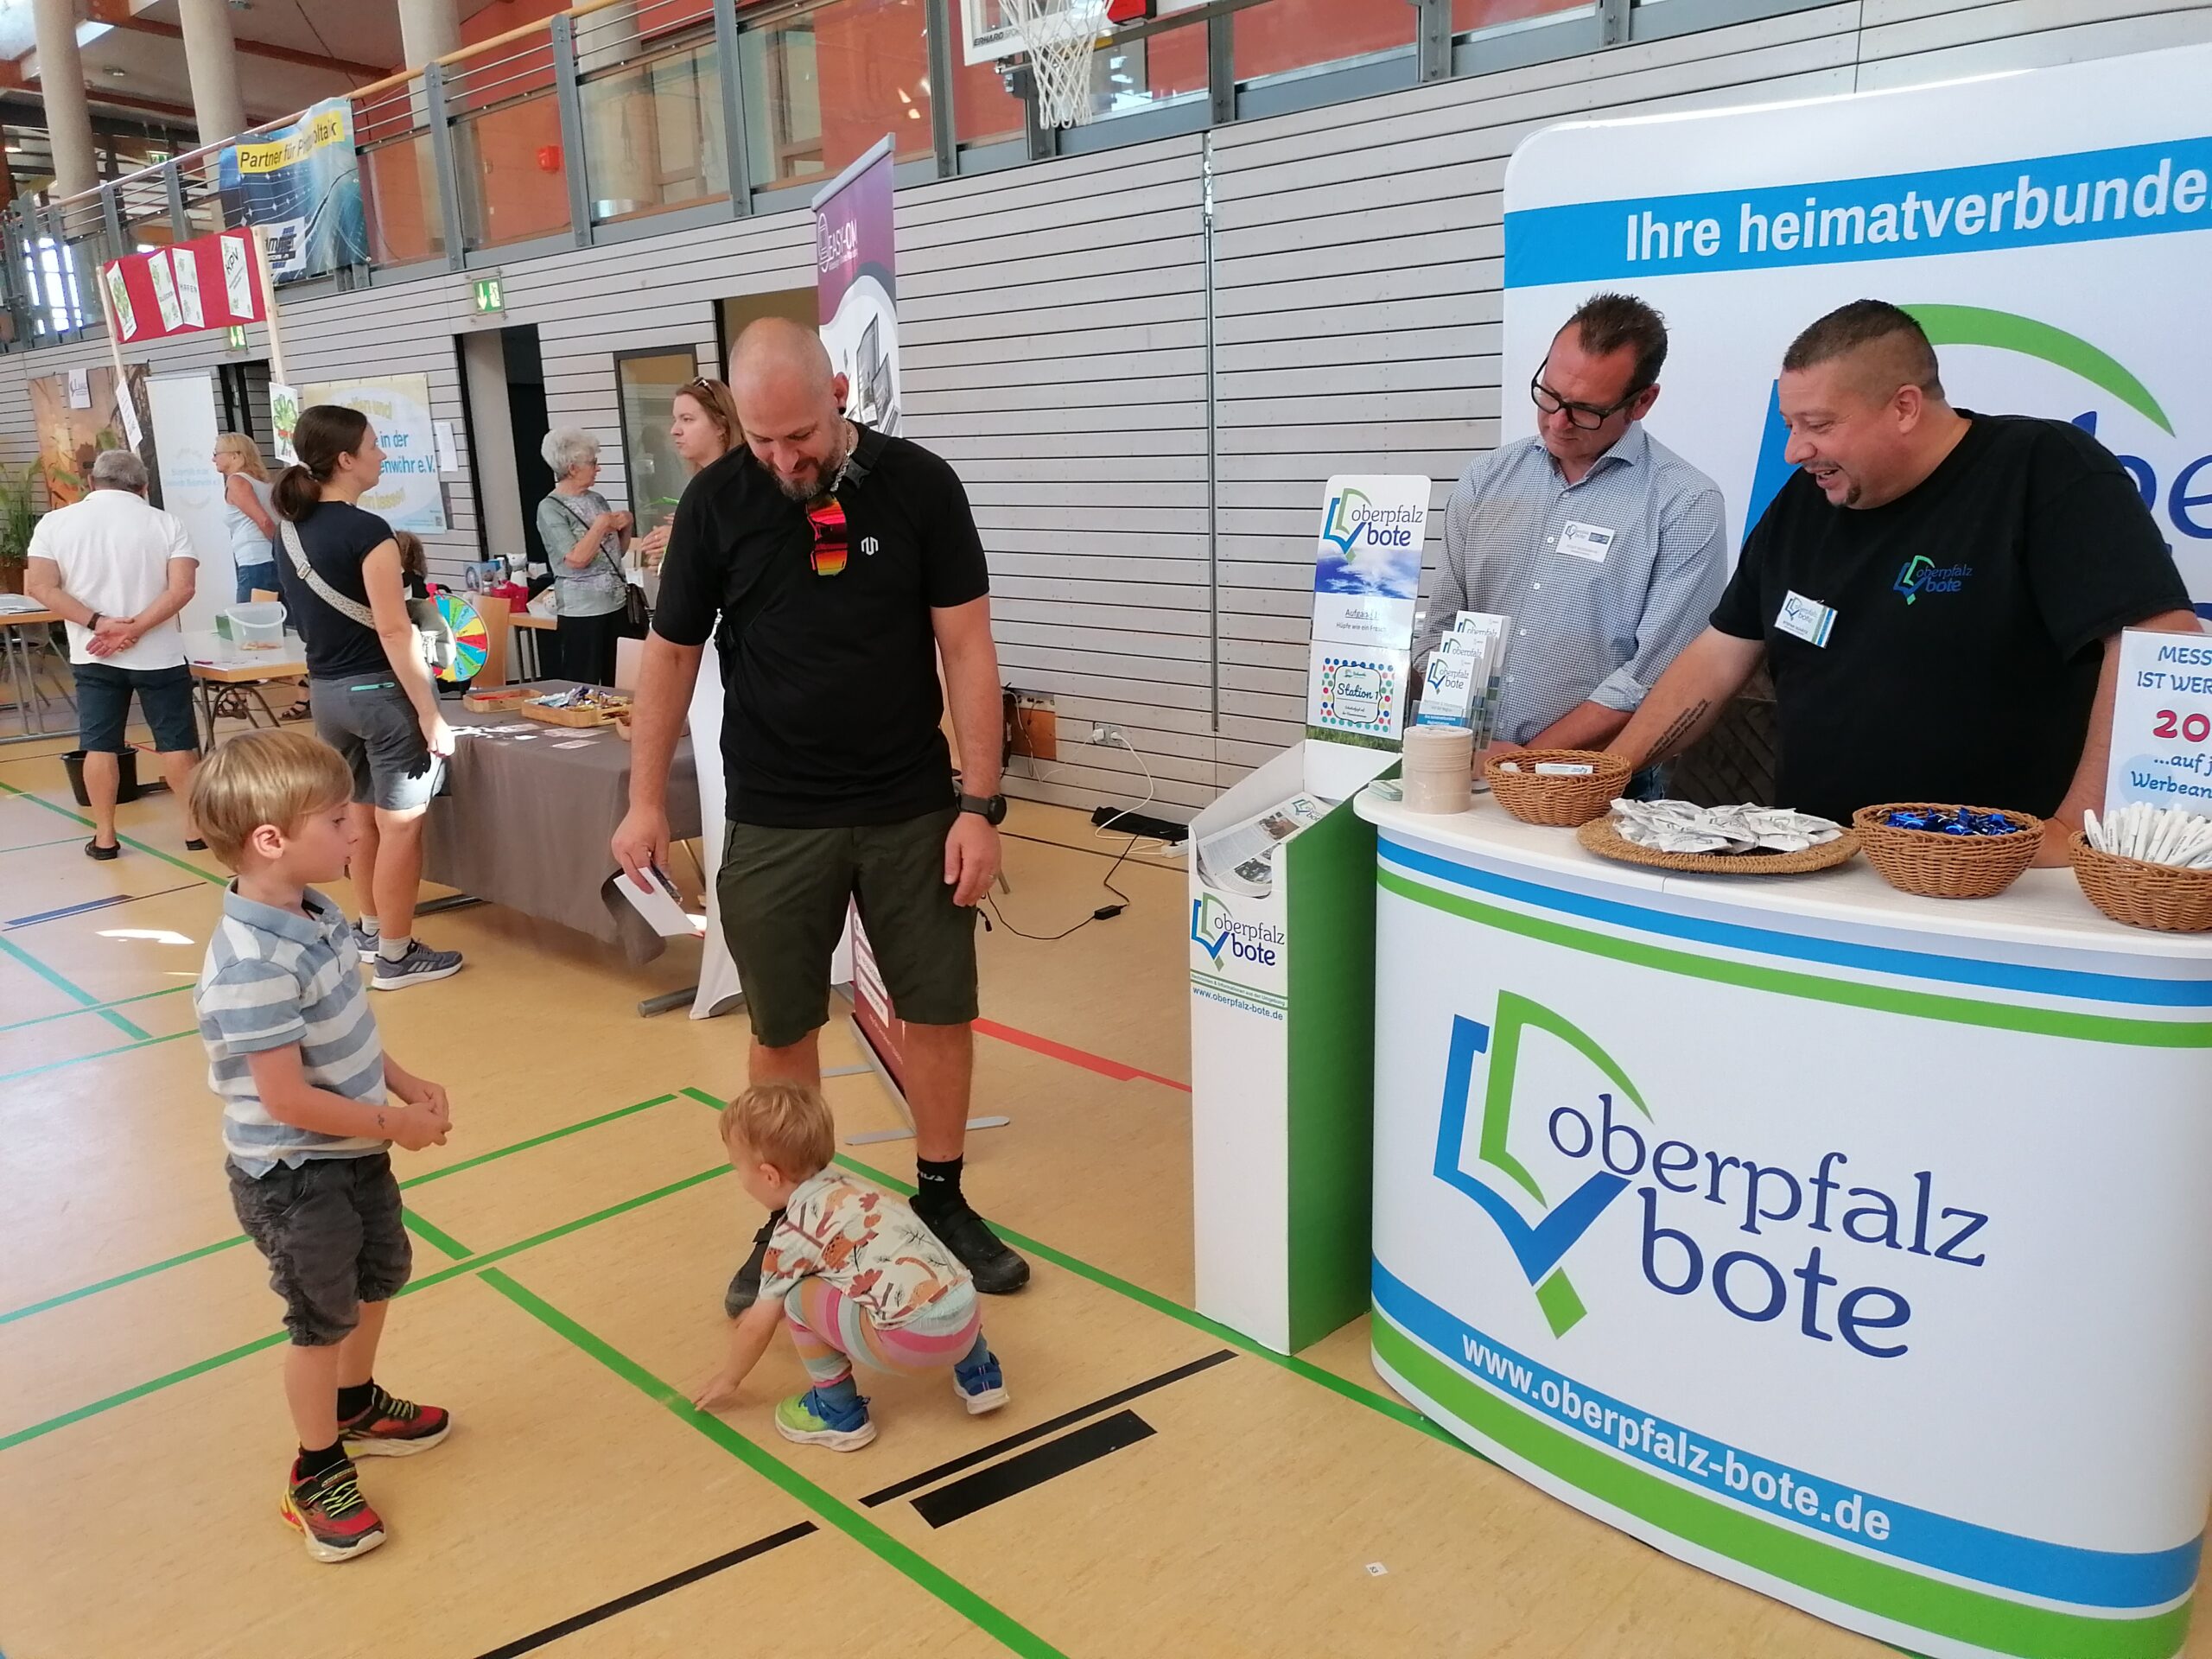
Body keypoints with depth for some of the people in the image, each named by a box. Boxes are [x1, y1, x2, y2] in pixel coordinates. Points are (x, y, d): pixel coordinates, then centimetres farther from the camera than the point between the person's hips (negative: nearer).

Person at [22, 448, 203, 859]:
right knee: (177, 742, 6)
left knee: (99, 745, 8)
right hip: (157, 655, -1)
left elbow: (40, 586, -8)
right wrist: (134, 629, -17)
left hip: (93, 657, 2)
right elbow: (182, 588, -15)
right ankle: (196, 827, 9)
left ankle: (104, 837, 12)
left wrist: (98, 623, -13)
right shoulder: (165, 523, -3)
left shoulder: (55, 522, 1)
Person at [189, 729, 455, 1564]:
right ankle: (318, 1473, 33)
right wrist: (395, 1123, -19)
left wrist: (404, 1082, 1)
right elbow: (285, 1099, -29)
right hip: (293, 1177, -8)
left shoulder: (316, 915, -4)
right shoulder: (254, 965, -32)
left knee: (379, 1276, 26)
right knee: (322, 1319, 10)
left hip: (352, 1152, 9)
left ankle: (357, 1407, 51)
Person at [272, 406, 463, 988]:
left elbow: (309, 619, 16)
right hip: (381, 691, -8)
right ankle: (397, 956, 9)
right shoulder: (366, 532, -18)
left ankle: (371, 931, 34)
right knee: (400, 827, 2)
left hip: (326, 690, 8)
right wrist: (430, 713, -17)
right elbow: (394, 632, -20)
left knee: (363, 819, 21)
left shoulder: (291, 530, 7)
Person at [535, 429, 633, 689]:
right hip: (583, 611, -6)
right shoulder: (550, 508, -9)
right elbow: (576, 559, -20)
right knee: (584, 687, 0)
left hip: (617, 604, 6)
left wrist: (625, 525, 1)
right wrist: (601, 524, -11)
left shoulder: (597, 499, 10)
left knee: (617, 682, 8)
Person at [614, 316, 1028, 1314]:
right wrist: (647, 802, 5)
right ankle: (789, 1222, 27)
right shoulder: (716, 501, -4)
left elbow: (966, 650, -5)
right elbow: (671, 653, 5)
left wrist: (981, 806, -9)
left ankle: (941, 1203, 28)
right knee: (782, 1029, 8)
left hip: (912, 812, 0)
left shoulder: (919, 486, -6)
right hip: (774, 822, 0)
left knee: (941, 1012, 8)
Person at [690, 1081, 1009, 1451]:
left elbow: (758, 1328, 13)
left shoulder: (794, 1230, 0)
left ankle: (839, 1413, 14)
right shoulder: (852, 1187, 22)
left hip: (911, 1341, -8)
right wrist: (764, 1310, 55)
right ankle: (978, 1374, 32)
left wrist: (728, 1379, 31)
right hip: (967, 1317, 8)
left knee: (800, 1297, 3)